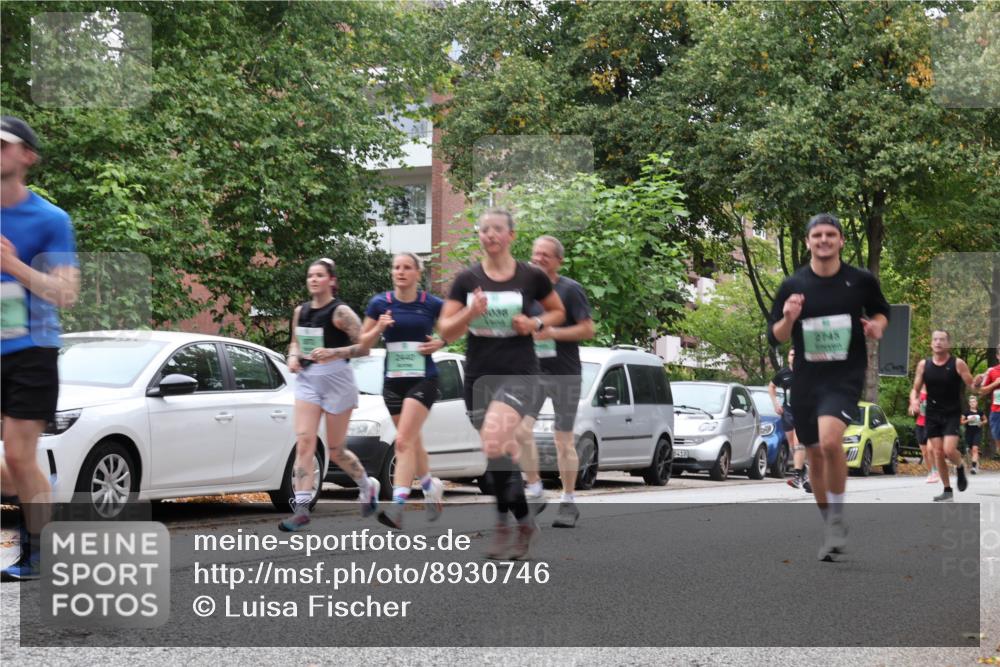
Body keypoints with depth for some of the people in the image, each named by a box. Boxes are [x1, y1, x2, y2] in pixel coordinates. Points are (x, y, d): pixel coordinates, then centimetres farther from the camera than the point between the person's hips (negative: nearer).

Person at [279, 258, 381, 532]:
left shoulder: (341, 312, -9)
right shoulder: (300, 311, 8)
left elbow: (364, 347, -11)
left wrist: (333, 352, -23)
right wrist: (293, 357, 1)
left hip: (337, 379, -4)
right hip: (308, 380, 5)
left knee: (335, 451, 6)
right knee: (304, 442, -11)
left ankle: (367, 486, 35)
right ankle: (301, 509, -13)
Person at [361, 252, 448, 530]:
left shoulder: (433, 304, -4)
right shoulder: (379, 304, 2)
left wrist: (440, 343, -9)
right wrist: (379, 328, -11)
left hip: (423, 379, -4)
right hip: (393, 380, 4)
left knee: (404, 441, -16)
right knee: (412, 442, 15)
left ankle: (397, 506, -22)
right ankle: (431, 485, 40)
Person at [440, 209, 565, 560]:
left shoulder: (531, 276, -1)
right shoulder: (467, 279, 2)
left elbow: (558, 312, 14)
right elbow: (446, 331, 2)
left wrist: (536, 323, -7)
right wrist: (471, 312, -17)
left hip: (518, 374, -4)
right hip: (478, 375, 4)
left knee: (493, 442, -26)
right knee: (503, 454, 11)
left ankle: (503, 524, -12)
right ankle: (524, 521, 28)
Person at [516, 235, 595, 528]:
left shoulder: (570, 290, -7)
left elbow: (588, 330, -10)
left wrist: (551, 332, -20)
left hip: (565, 374, -4)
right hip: (532, 371, 4)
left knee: (564, 440, 2)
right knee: (521, 429, -12)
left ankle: (568, 502, 13)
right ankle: (535, 492, 1)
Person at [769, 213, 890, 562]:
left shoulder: (861, 281, -2)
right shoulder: (792, 285, 0)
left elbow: (881, 311, 16)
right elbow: (776, 337, 6)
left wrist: (877, 326, -6)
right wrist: (788, 319, -15)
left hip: (845, 376, -3)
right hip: (805, 378, 3)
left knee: (830, 440, -27)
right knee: (815, 455, 12)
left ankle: (837, 519, -9)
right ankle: (829, 525, 32)